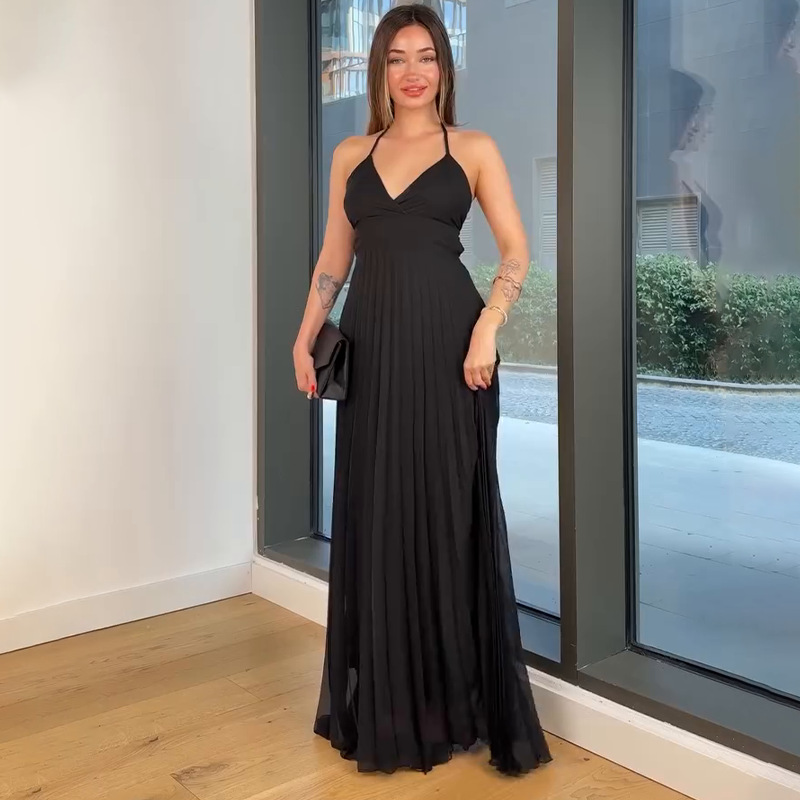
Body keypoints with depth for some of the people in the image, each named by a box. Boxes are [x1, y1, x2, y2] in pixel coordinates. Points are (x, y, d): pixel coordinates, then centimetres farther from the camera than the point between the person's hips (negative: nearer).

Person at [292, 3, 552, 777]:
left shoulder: (474, 150, 6)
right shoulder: (350, 154, 14)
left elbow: (516, 250, 0)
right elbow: (334, 256, 15)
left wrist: (486, 328, -14)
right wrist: (305, 337, 6)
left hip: (445, 342, -3)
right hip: (372, 346, 3)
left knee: (448, 509, 1)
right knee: (375, 513, 7)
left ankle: (454, 697, 17)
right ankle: (384, 701, 23)